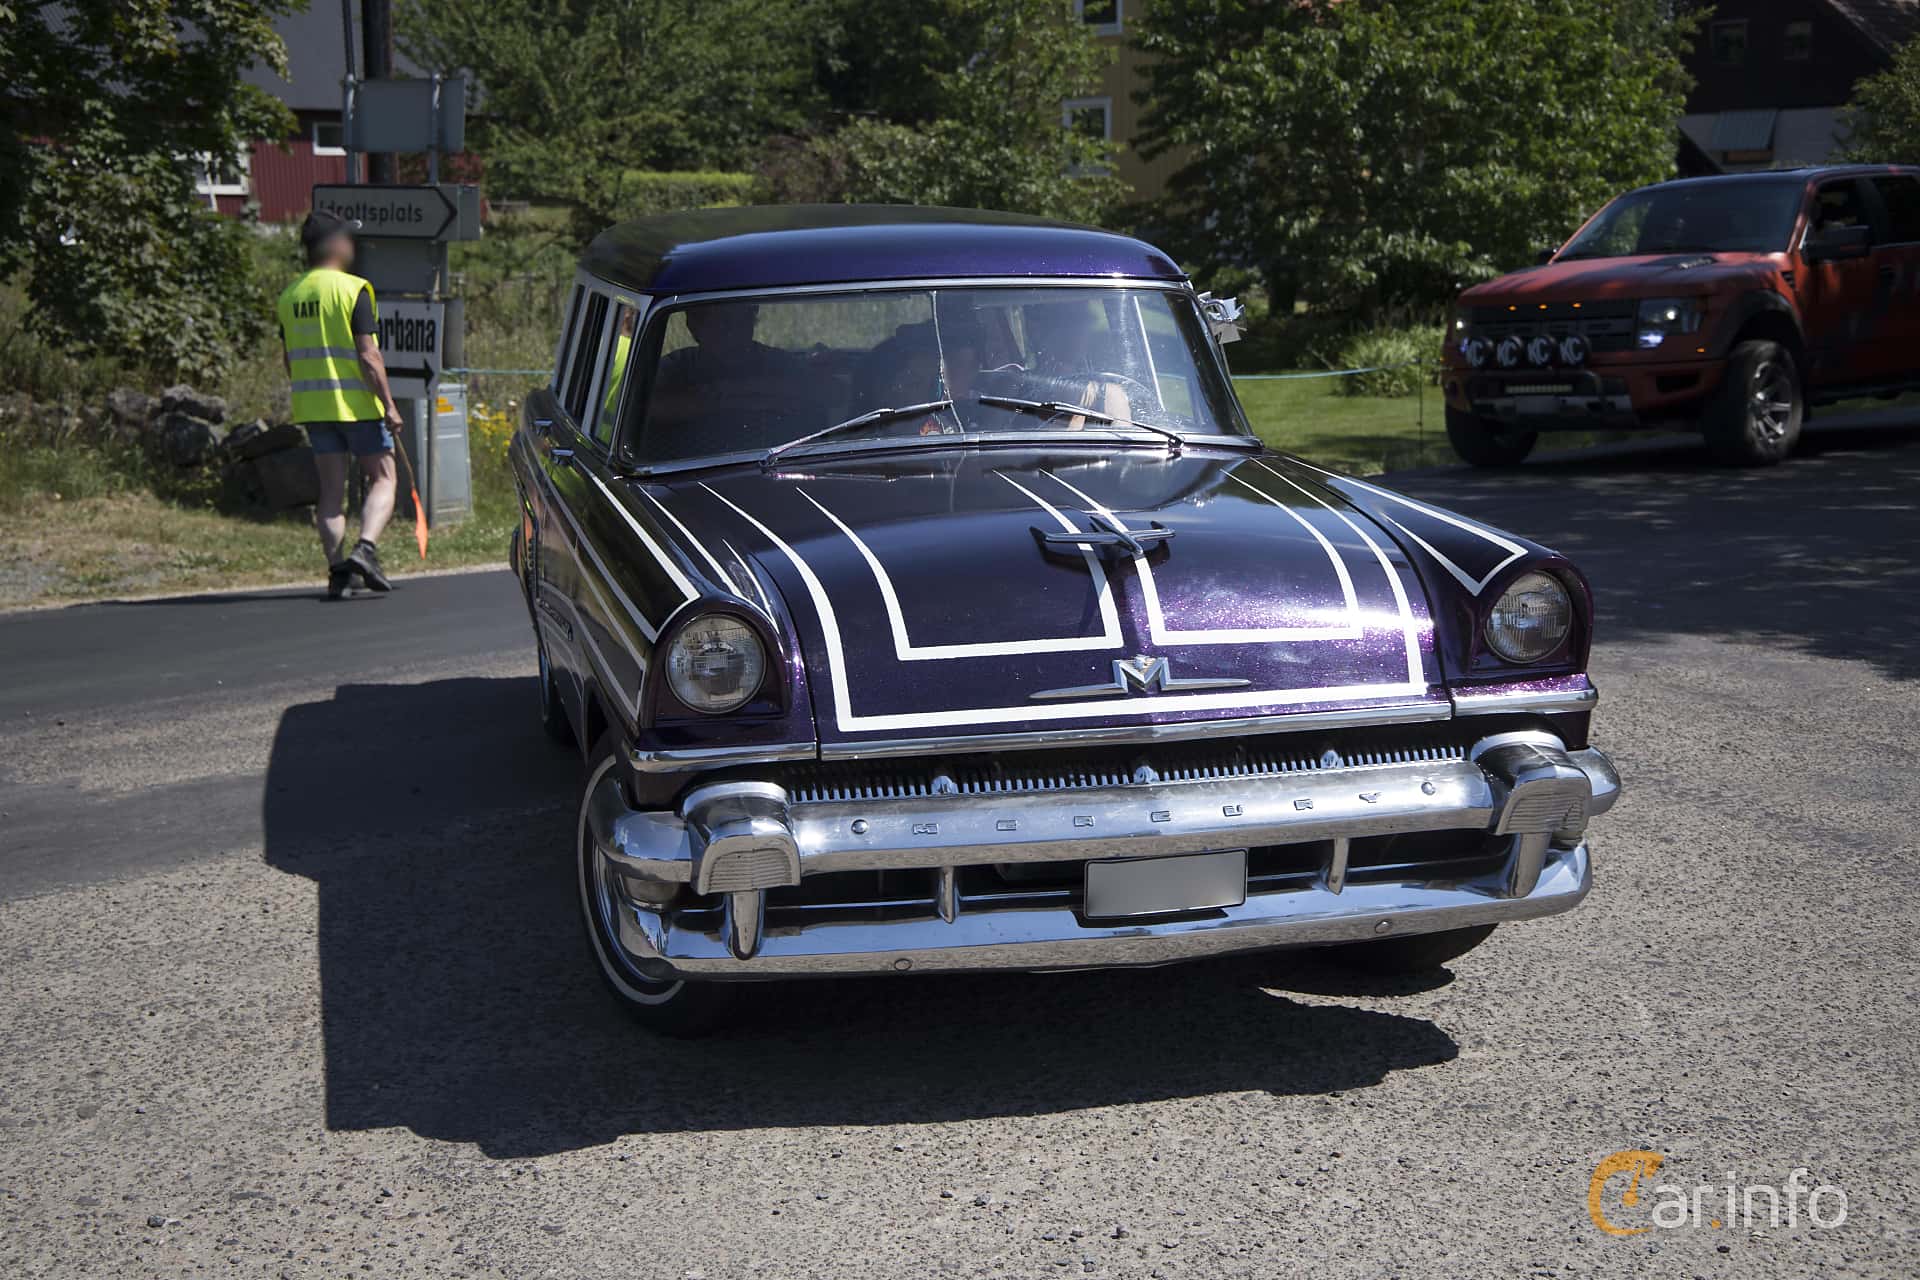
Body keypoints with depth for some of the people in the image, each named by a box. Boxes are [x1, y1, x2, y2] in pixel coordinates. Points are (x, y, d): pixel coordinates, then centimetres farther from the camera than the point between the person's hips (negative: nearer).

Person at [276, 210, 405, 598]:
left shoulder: (289, 297, 9)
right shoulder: (353, 290, -11)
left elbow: (291, 361, 14)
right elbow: (368, 355, -16)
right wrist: (389, 404, -13)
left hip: (313, 405, 5)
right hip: (357, 402, -5)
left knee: (331, 489, 8)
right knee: (382, 479, 4)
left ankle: (337, 567, 2)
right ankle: (365, 548, -15)